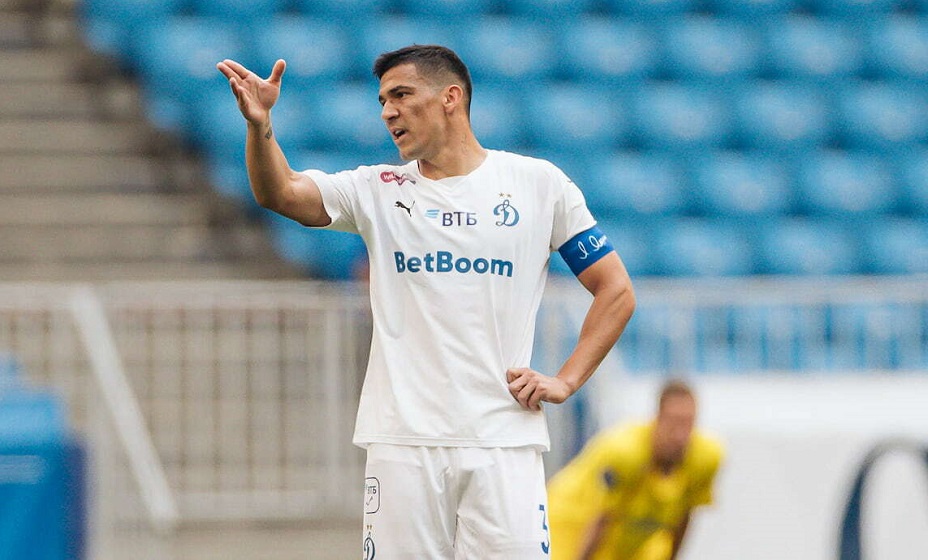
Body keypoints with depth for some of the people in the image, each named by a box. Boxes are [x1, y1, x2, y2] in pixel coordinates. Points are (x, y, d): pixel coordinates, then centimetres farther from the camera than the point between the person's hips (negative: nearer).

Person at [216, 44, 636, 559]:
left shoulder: (538, 184, 7)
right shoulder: (378, 191, 10)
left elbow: (616, 291, 10)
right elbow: (279, 193, -6)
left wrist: (566, 381, 0)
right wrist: (259, 126, -25)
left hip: (502, 442, -1)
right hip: (402, 441, 2)